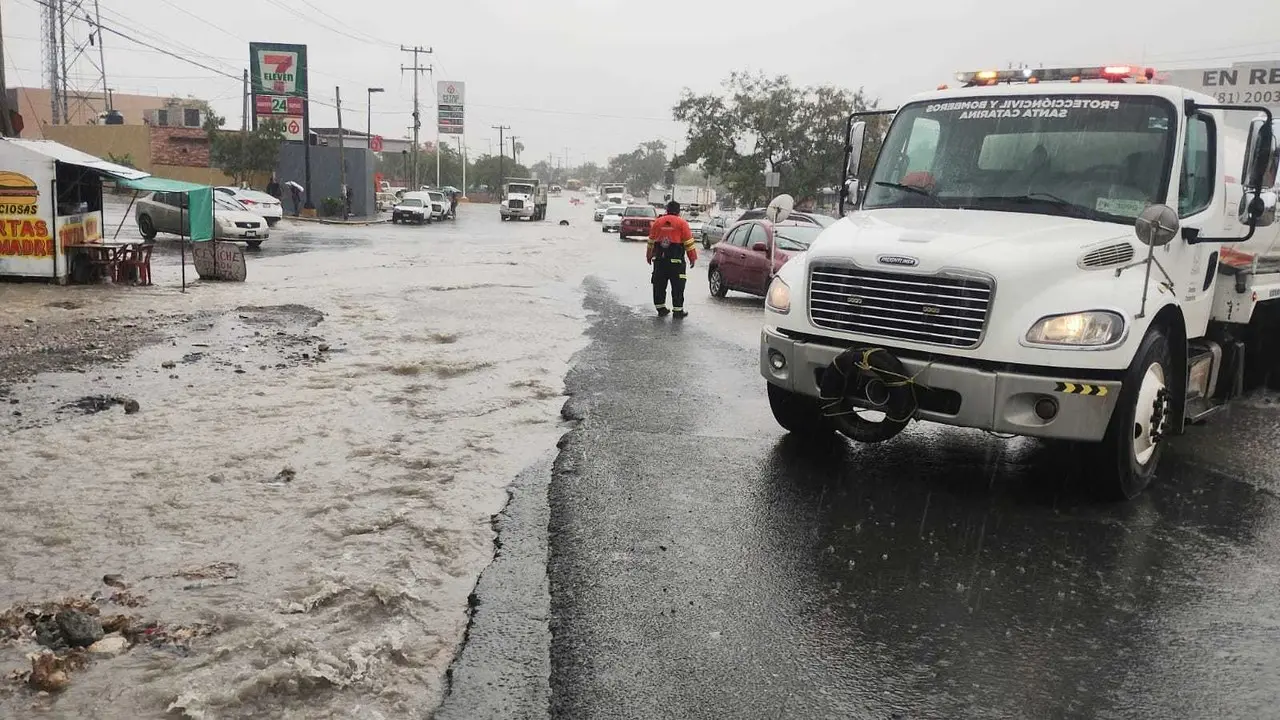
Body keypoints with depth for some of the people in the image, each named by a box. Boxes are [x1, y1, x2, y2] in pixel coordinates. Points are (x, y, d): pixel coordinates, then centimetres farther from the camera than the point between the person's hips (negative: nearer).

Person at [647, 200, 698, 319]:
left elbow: (651, 240, 15)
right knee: (677, 286, 1)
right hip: (676, 260, -3)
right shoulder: (682, 223, -3)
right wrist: (693, 257, 5)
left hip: (659, 259, 4)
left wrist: (649, 255, 26)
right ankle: (678, 311, 1)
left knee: (659, 285, 12)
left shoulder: (657, 222, 8)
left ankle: (660, 308, 16)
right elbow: (688, 242, -2)